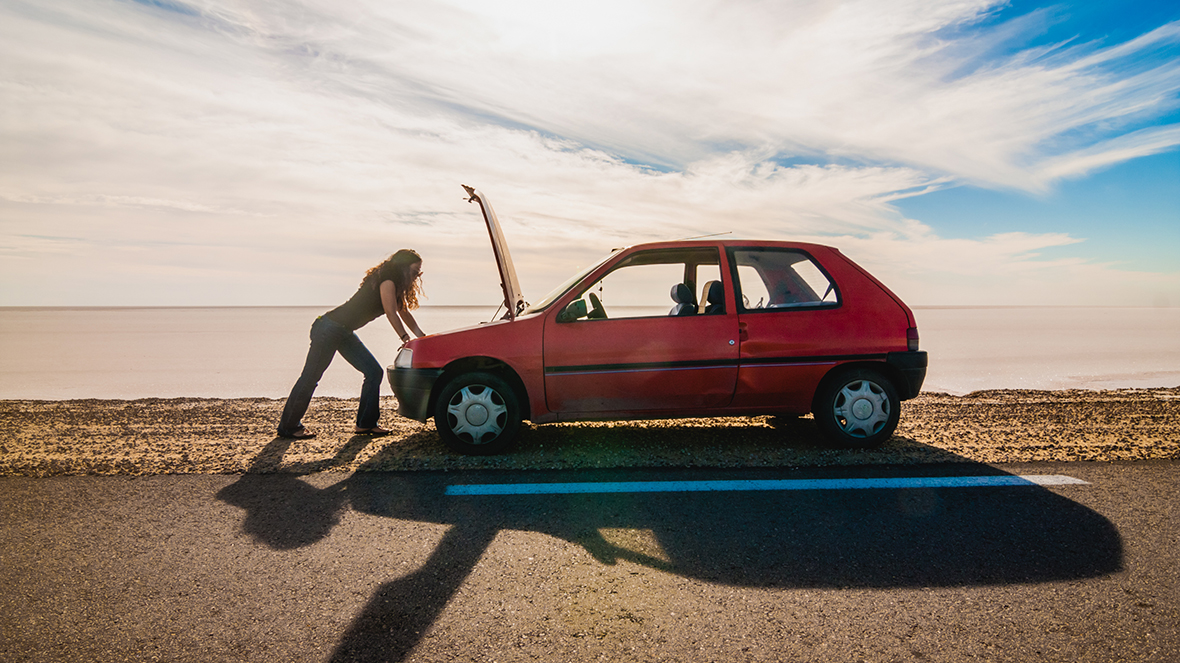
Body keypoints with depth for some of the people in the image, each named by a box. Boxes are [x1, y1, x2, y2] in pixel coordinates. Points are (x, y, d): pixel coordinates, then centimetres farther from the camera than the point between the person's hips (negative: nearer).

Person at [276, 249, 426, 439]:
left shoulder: (394, 285, 12)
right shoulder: (387, 280, -16)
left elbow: (404, 312, 20)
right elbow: (391, 313, -20)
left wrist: (422, 337, 15)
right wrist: (406, 339, -17)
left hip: (345, 333, 10)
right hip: (330, 328, -10)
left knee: (374, 372, 4)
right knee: (310, 377, -1)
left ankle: (366, 423, 10)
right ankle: (288, 426, 10)